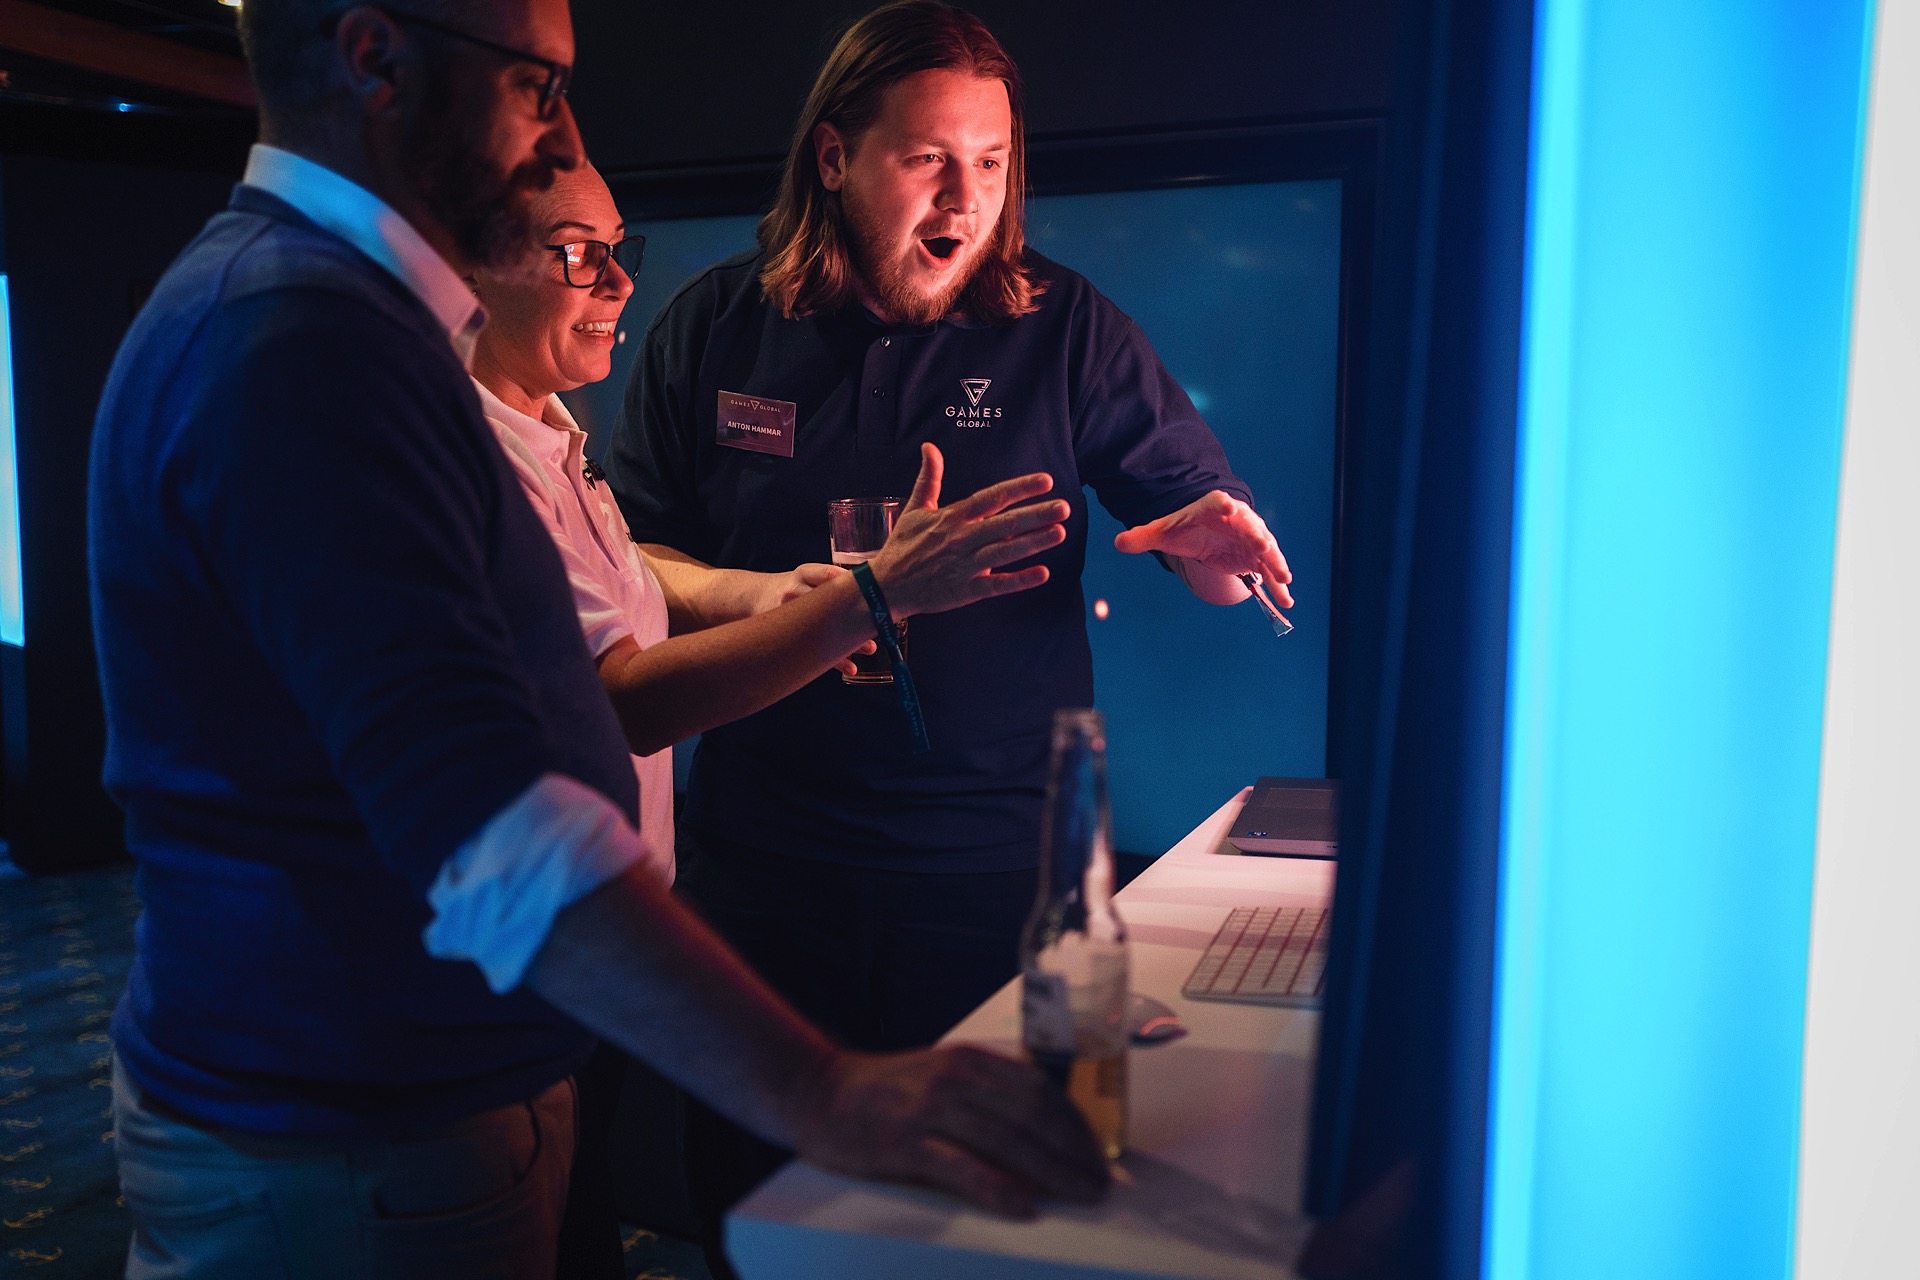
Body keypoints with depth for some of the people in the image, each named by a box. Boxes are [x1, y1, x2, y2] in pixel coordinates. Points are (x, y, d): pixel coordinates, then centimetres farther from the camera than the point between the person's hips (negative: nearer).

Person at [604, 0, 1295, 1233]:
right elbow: (629, 554, 4)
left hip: (1000, 865, -1)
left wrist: (1218, 539, -22)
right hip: (766, 862, 2)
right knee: (751, 1194, 16)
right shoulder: (713, 328, 2)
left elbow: (1201, 508, 2)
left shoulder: (1066, 330, -1)